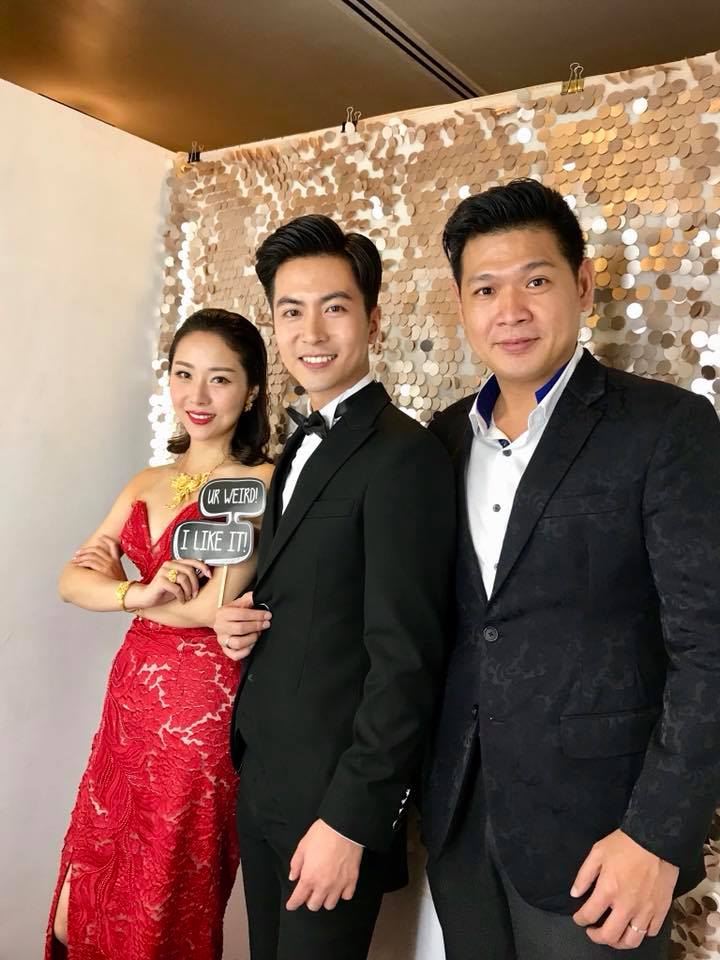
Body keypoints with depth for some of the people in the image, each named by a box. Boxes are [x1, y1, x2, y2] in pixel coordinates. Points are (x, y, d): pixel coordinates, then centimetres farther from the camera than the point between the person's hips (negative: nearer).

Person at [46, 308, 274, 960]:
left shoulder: (262, 483, -12)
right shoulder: (147, 485, 9)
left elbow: (213, 606, -19)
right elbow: (72, 582, 1)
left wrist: (114, 575, -7)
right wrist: (138, 593, -18)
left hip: (203, 709, -6)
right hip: (131, 701, 6)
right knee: (87, 905, 17)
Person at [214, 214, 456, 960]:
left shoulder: (404, 456, -19)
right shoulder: (302, 445, 8)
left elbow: (405, 660, -20)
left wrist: (349, 820, -17)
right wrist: (236, 617, -3)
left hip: (334, 794, -8)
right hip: (261, 780, 8)